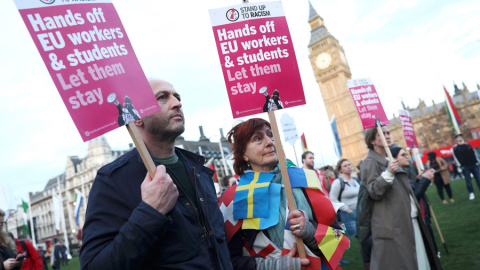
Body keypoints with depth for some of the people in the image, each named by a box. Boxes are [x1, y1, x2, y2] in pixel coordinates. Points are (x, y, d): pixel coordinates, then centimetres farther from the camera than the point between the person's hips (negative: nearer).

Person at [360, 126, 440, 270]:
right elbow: (374, 192, -20)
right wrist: (388, 173, -28)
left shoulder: (390, 160, 18)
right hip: (392, 225, -9)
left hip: (409, 220, 9)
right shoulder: (370, 163, -10)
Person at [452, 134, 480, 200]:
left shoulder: (467, 145, 11)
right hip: (465, 167, -3)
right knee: (468, 181, -1)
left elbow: (473, 154, 16)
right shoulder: (455, 148, -3)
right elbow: (456, 157, -2)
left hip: (474, 165, 4)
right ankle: (471, 193, 9)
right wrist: (461, 166, -6)